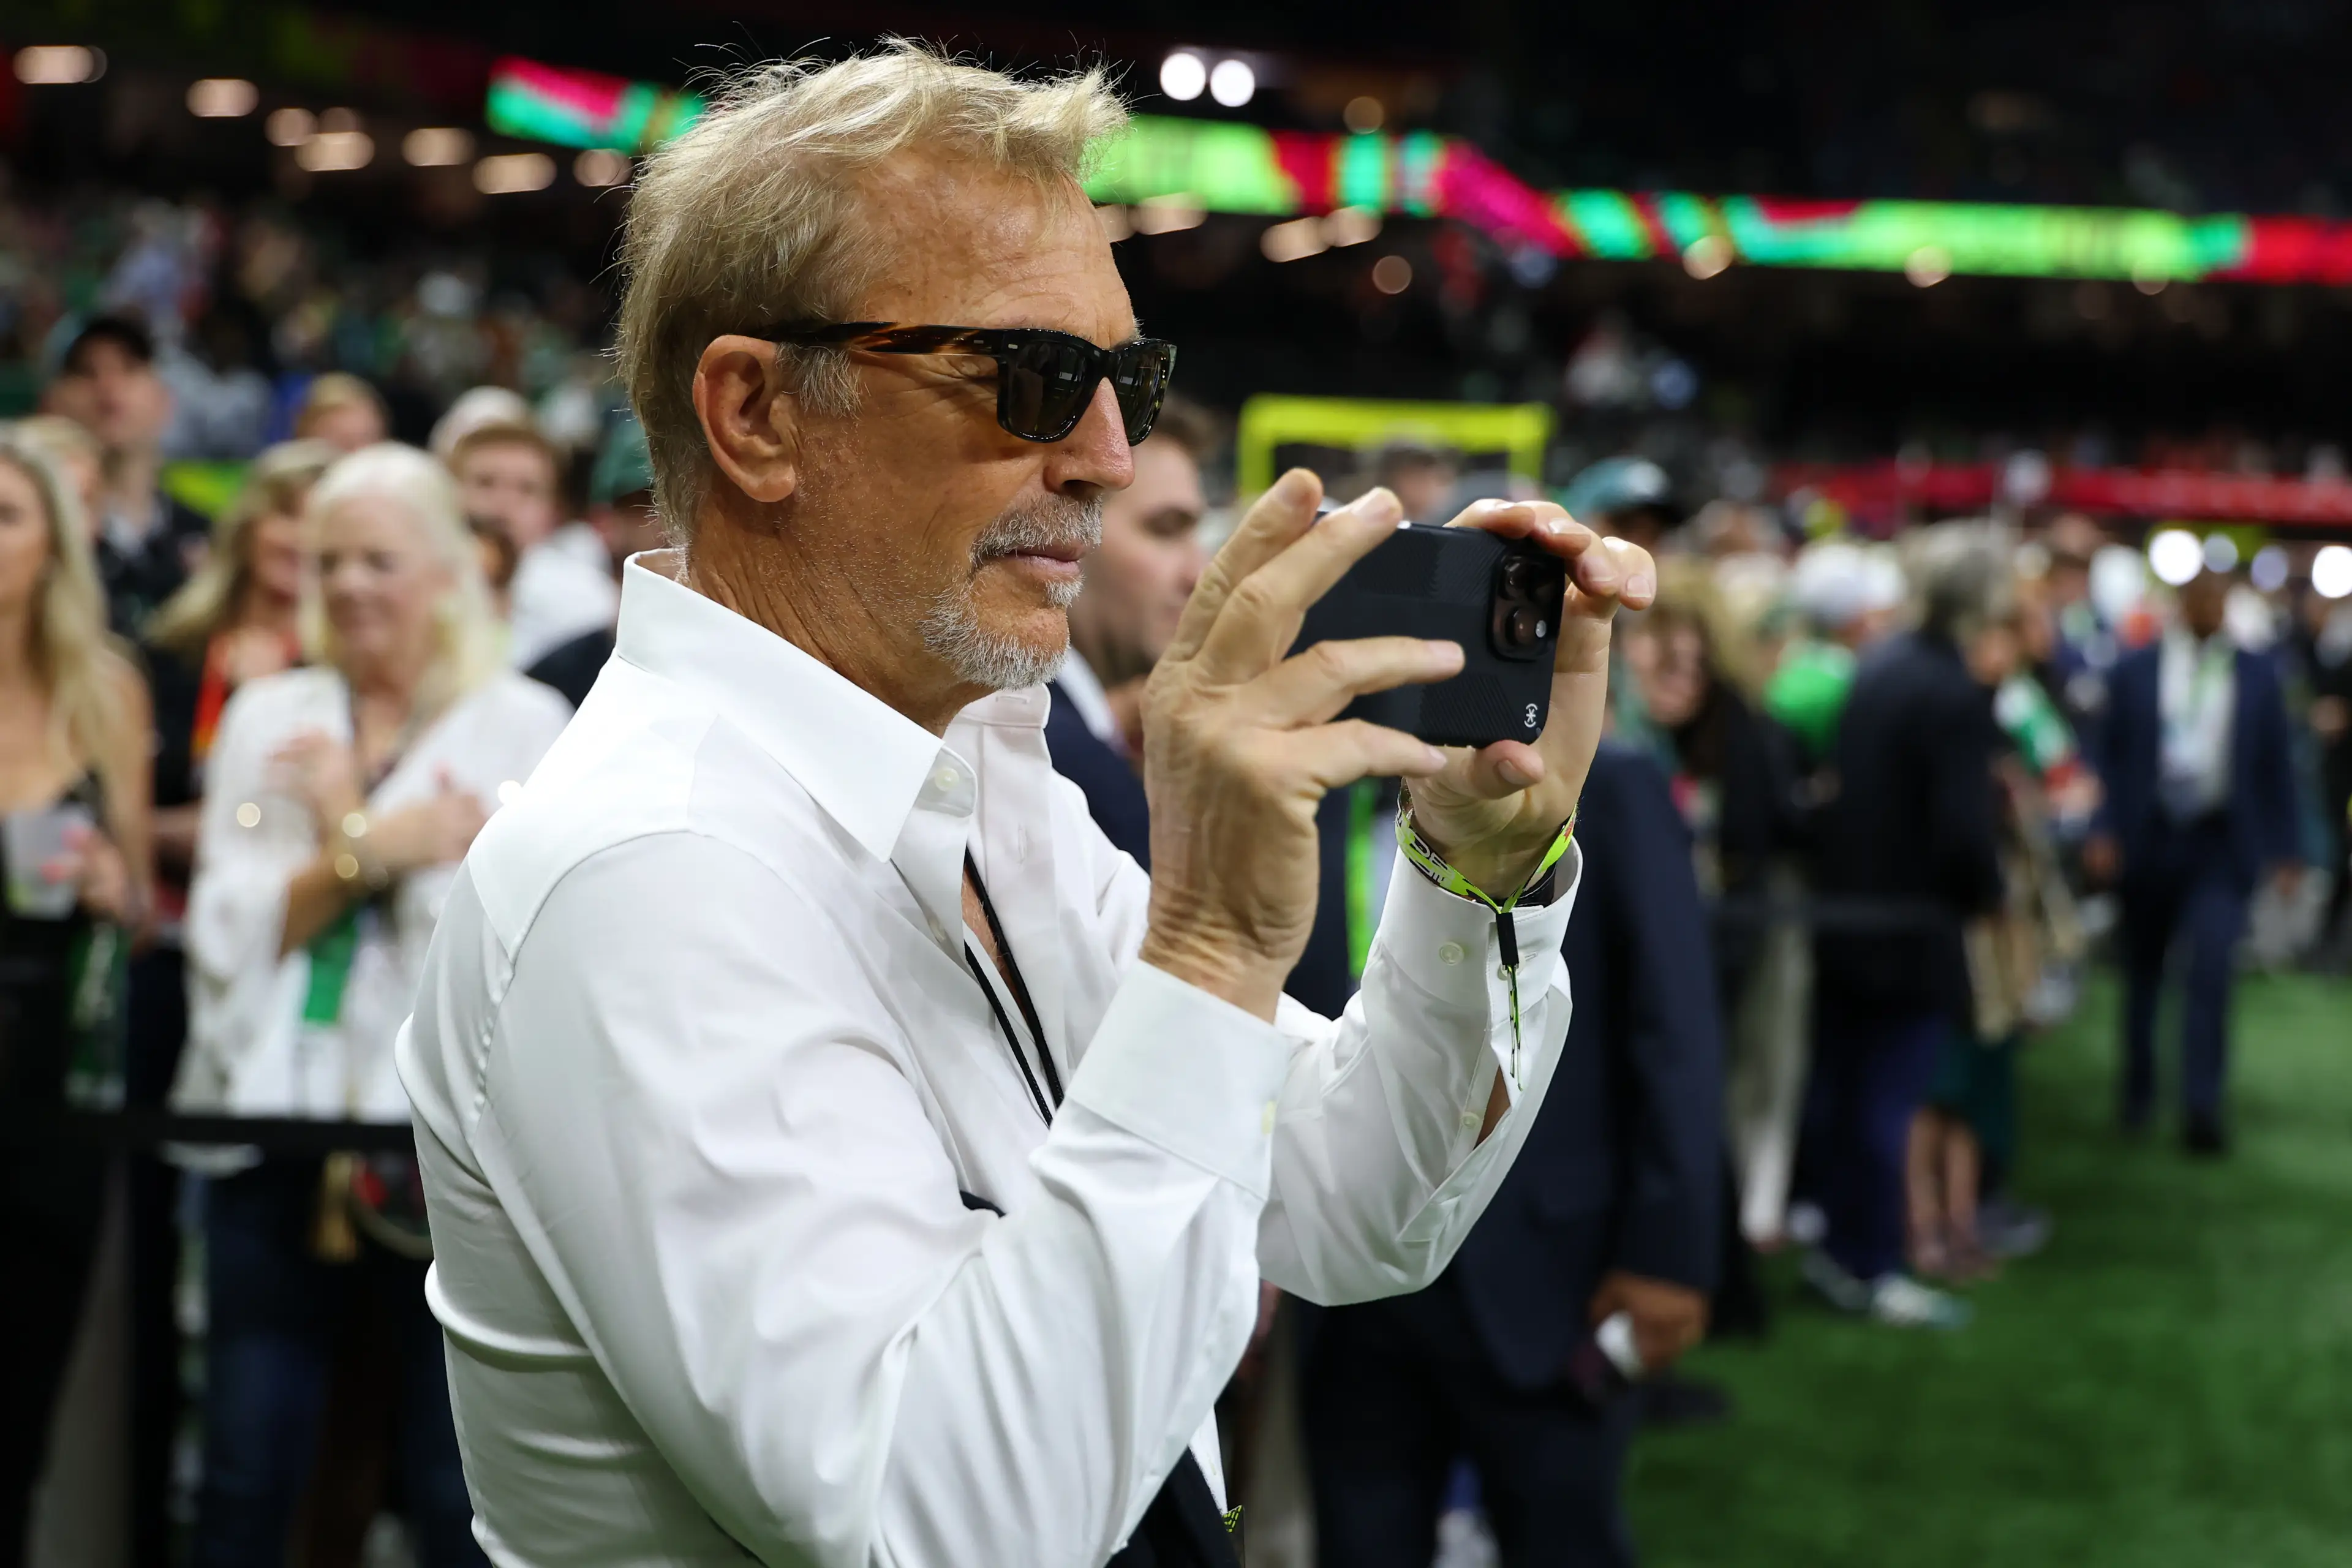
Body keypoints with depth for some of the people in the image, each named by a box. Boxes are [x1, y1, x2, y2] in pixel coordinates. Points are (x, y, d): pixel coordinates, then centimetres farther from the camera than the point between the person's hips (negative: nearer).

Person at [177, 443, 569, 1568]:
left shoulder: (524, 726, 4)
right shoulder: (266, 720, 14)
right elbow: (226, 937, 3)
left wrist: (351, 828, -7)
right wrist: (375, 850, -10)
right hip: (272, 1128, 3)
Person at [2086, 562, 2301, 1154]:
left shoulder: (2257, 675, 6)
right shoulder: (2134, 672, 4)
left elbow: (2274, 765, 9)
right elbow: (2108, 758, 4)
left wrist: (2284, 848, 5)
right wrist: (2103, 831, -7)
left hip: (2220, 845, -1)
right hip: (2148, 840, 1)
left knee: (2212, 971, -16)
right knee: (2142, 976, 12)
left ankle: (2202, 1108, -16)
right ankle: (2139, 1094, 30)